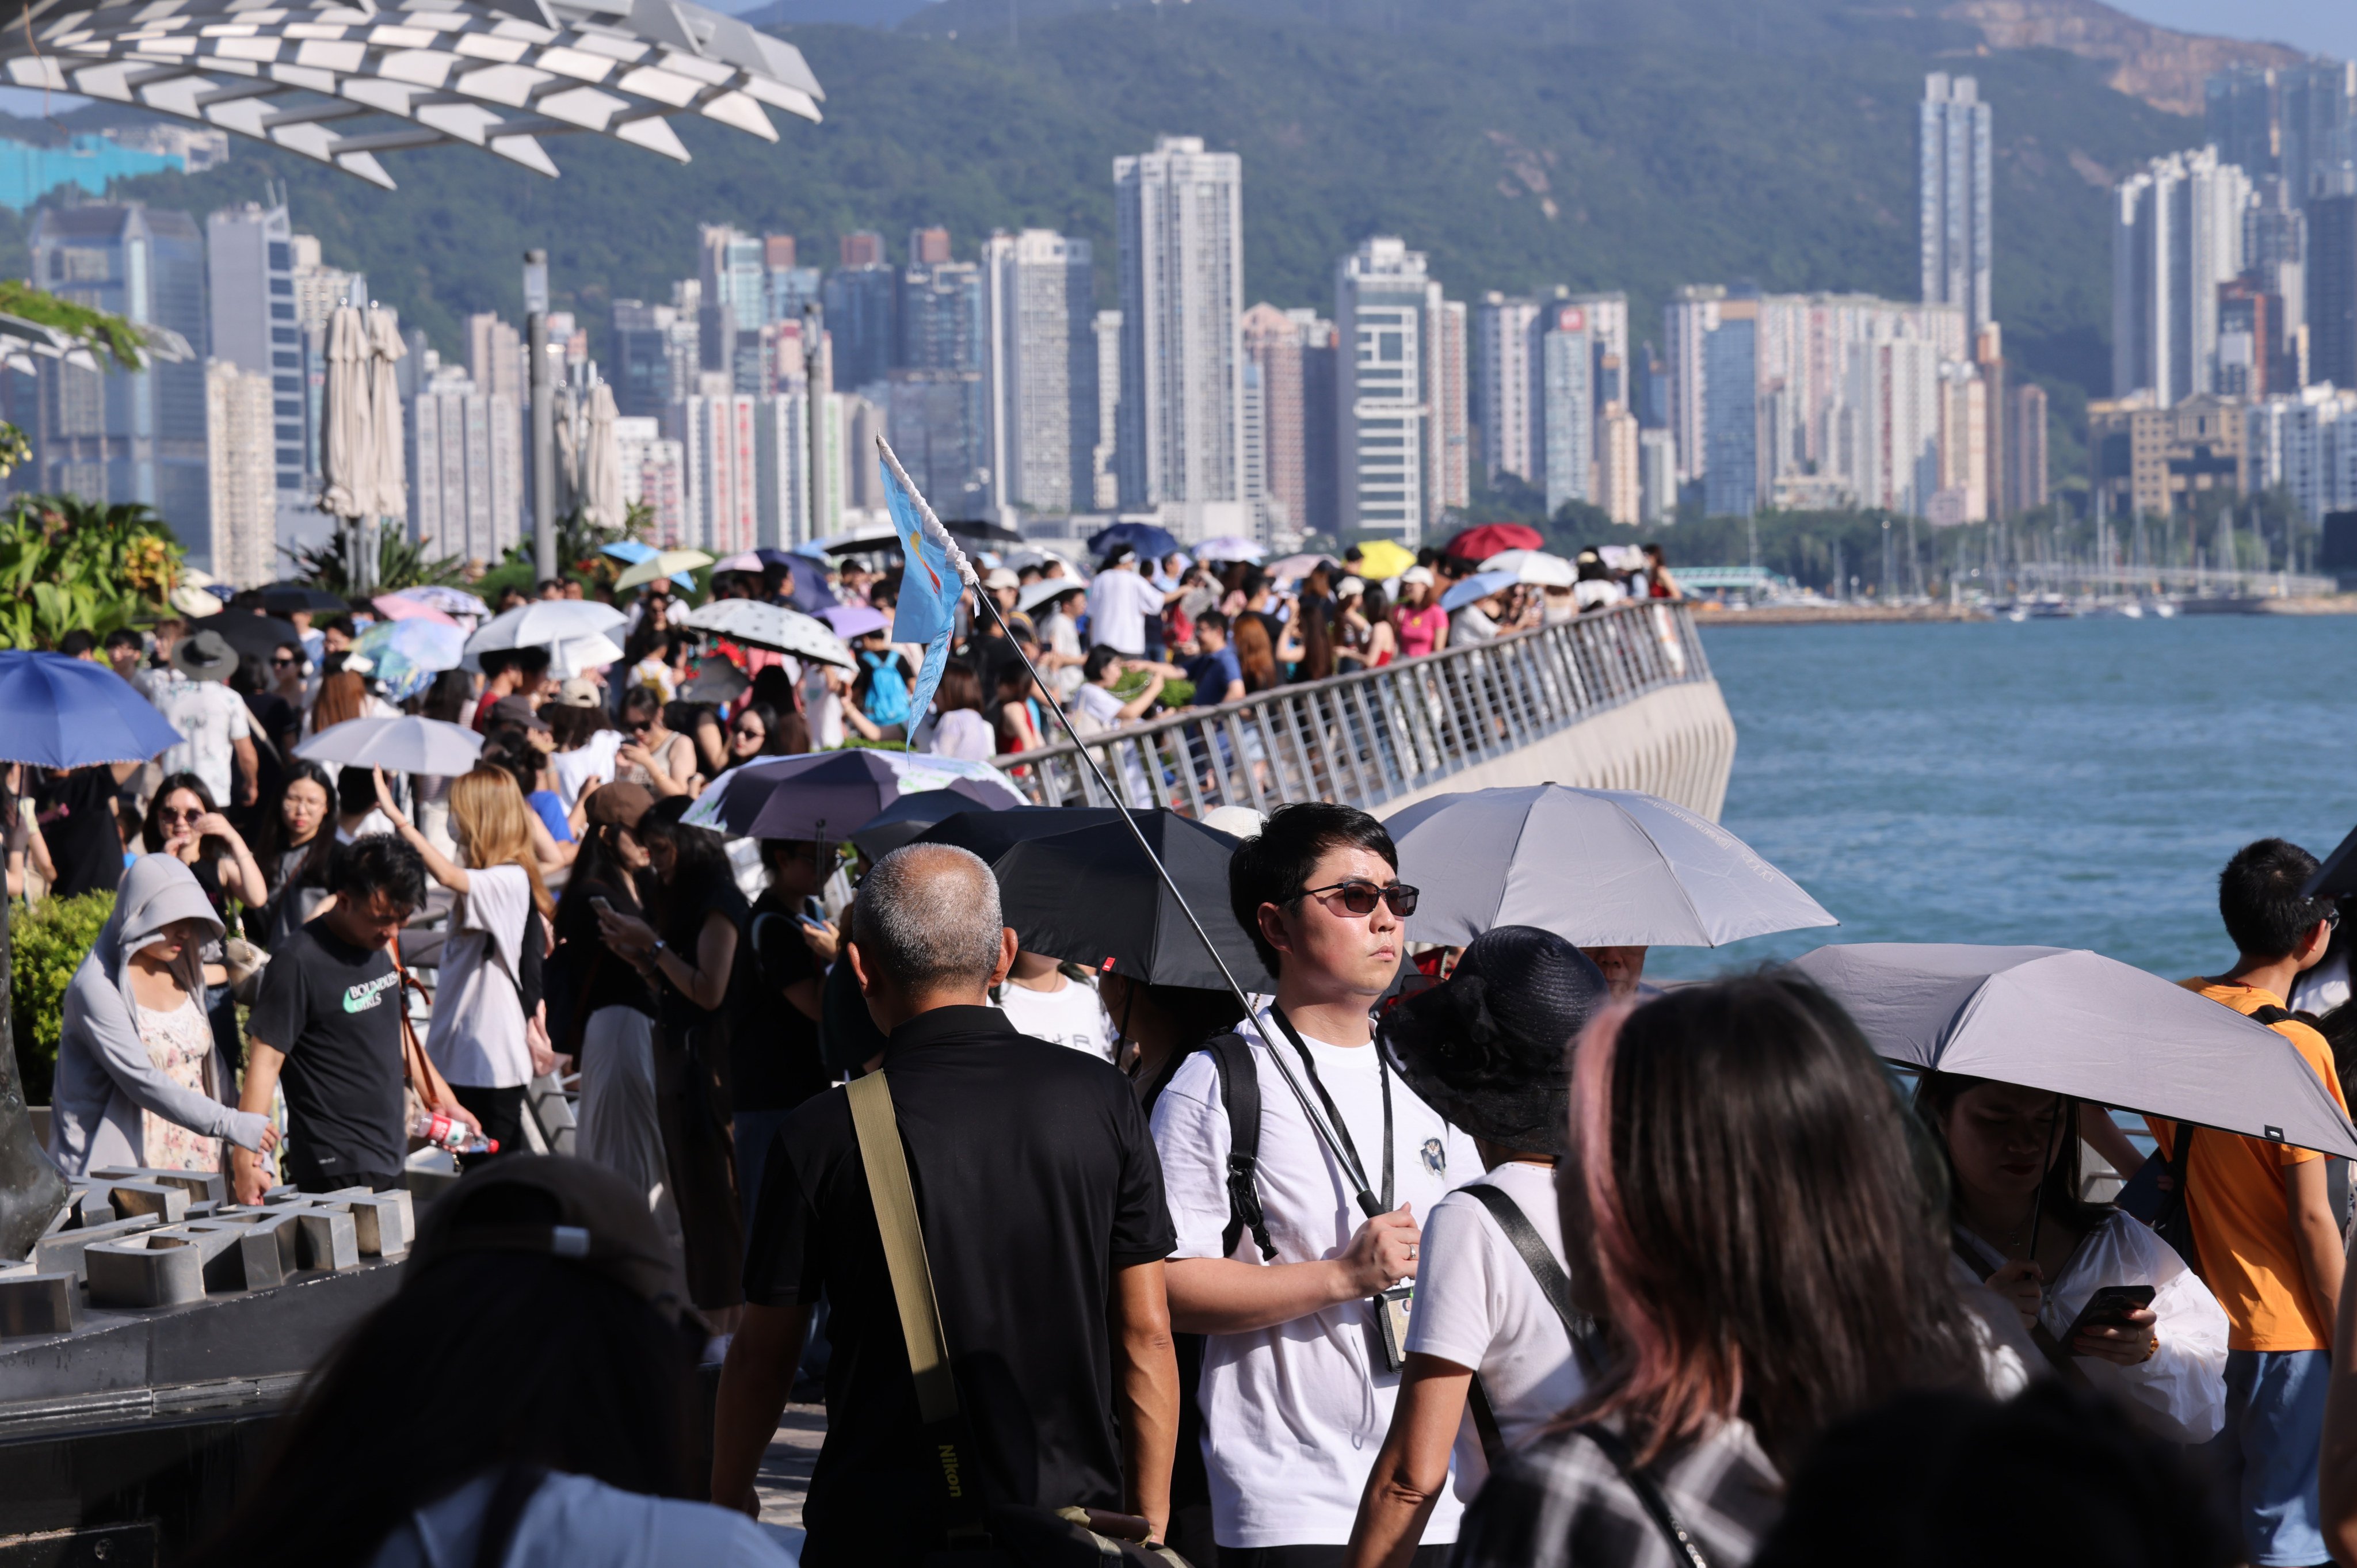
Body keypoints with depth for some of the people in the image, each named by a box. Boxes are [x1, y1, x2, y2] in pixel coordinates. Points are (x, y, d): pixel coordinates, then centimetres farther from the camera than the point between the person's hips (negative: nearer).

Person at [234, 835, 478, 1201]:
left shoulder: (381, 946, 10)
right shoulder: (299, 964, -15)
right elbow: (264, 1061, -17)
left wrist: (442, 1099, 27)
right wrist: (245, 1160, -23)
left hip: (389, 1159, 8)